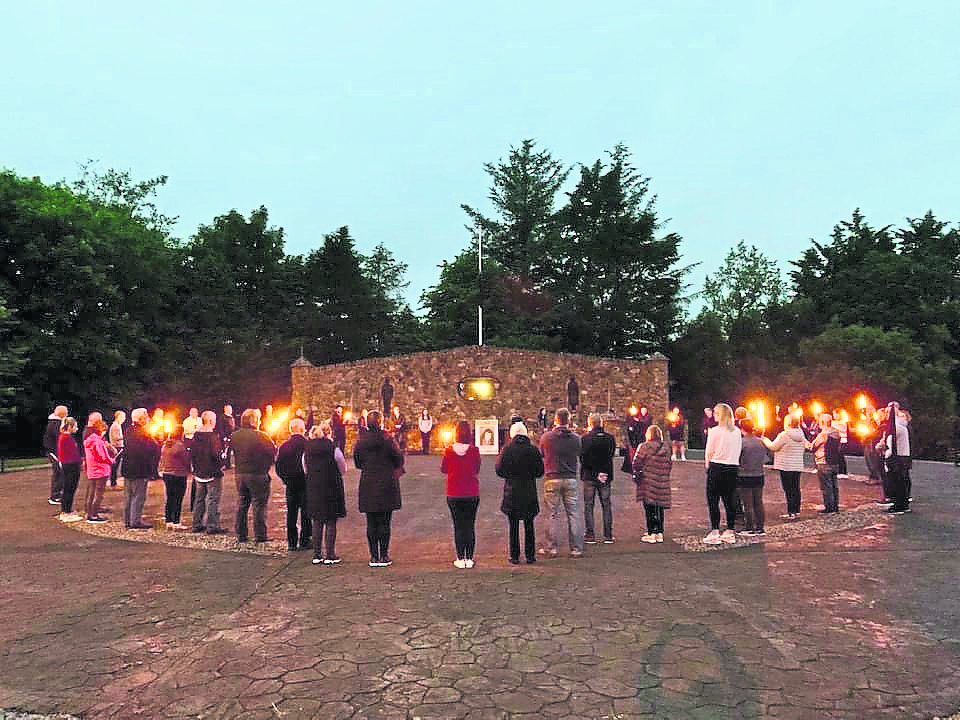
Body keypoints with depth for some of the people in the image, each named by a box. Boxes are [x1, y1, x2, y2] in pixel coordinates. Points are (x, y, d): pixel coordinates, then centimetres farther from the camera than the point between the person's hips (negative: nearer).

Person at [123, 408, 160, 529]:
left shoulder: (128, 432, 9)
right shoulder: (143, 433, -15)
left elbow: (125, 449, 17)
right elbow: (155, 449, -15)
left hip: (127, 469, 8)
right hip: (140, 470, -8)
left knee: (128, 496, 14)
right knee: (139, 496, -3)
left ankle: (127, 520, 20)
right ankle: (136, 521, -2)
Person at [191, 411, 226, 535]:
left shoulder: (196, 436, 7)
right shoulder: (213, 436, -17)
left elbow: (192, 454, 13)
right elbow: (216, 454, -22)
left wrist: (195, 469, 21)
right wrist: (221, 464, -3)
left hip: (199, 473, 8)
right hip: (213, 473, -8)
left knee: (199, 498, 16)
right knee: (213, 499, -3)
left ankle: (197, 525, 23)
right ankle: (212, 526, -2)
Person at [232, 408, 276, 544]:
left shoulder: (235, 436, 3)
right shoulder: (261, 436, -15)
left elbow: (234, 453, 12)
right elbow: (274, 452, -11)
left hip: (240, 474, 6)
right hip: (258, 475, -6)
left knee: (242, 504, 15)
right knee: (259, 505, 2)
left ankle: (240, 535, 19)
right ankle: (260, 536, 5)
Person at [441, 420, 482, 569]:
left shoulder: (449, 451, -7)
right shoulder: (474, 450, -8)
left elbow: (443, 470, 5)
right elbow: (477, 470, 3)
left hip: (454, 495, 0)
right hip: (472, 494, 0)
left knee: (458, 526, 7)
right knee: (470, 526, 9)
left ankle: (461, 559, 7)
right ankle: (469, 558, 10)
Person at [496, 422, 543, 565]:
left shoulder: (507, 449, -6)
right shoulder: (533, 449, -2)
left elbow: (499, 470, -6)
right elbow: (540, 471, 0)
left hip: (512, 492, -1)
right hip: (529, 492, 1)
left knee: (514, 526, 6)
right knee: (529, 525, 10)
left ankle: (515, 556, 8)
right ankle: (530, 555, 13)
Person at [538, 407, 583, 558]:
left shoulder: (546, 437, -8)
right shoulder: (576, 438, -2)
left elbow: (541, 454, 8)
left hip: (552, 479, -1)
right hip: (571, 479, 1)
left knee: (554, 514, 5)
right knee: (574, 513, 7)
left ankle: (551, 548, 10)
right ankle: (576, 548, 11)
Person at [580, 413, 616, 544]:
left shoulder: (585, 439, -12)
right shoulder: (610, 438, -2)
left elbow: (583, 459, -13)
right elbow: (611, 456, 5)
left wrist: (595, 473, -6)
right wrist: (601, 473, 8)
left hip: (589, 476, -3)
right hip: (606, 476, 3)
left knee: (588, 506, 6)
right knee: (606, 506, 12)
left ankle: (590, 536, 7)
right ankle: (608, 536, 14)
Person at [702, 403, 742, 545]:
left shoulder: (715, 431, -10)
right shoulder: (737, 432, 5)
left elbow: (708, 453, -5)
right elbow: (738, 451, 9)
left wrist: (708, 465, 9)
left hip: (717, 468, -5)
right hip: (733, 468, 5)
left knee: (713, 501, 2)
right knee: (729, 500, 11)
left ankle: (715, 533, 1)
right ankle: (730, 532, 16)